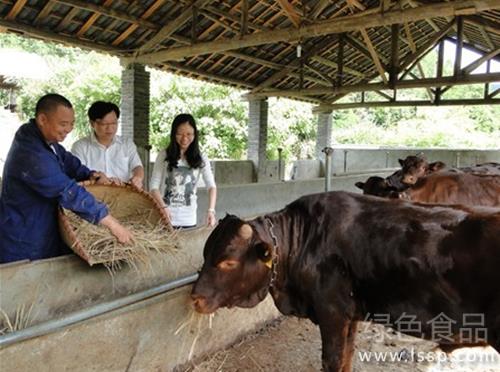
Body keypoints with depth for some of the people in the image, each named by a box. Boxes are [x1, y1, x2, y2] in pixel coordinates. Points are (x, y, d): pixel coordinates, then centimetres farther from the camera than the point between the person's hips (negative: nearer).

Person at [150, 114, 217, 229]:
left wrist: (211, 210, -23)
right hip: (166, 216, -1)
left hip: (189, 219, 1)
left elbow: (211, 186, -7)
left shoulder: (200, 159, 1)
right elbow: (154, 186, -5)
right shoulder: (164, 155, -2)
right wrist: (163, 207, -22)